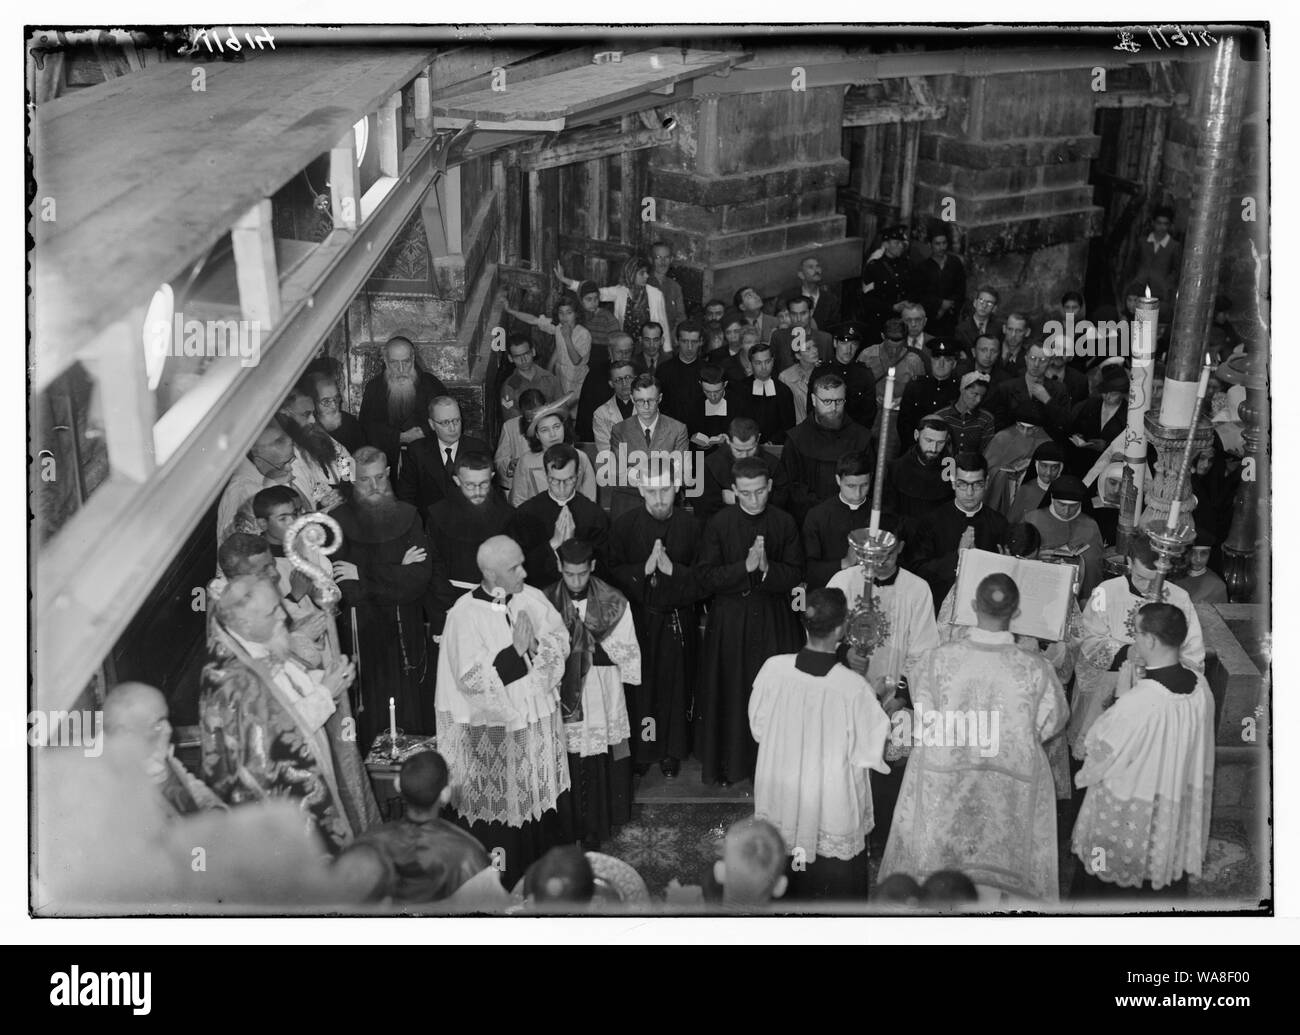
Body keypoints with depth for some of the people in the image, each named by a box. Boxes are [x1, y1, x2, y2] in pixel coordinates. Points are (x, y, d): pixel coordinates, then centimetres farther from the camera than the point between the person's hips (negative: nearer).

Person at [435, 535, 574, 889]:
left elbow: (562, 642, 1)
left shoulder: (532, 598, -2)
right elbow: (470, 678, -21)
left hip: (539, 720, 5)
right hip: (493, 730, -4)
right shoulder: (464, 614, -16)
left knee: (543, 793, 14)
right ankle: (501, 880, 24)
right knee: (501, 804, 7)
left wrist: (535, 643, -18)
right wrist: (516, 651, -22)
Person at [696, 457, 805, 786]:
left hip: (774, 619, 1)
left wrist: (767, 568, -20)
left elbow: (796, 575, -2)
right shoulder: (718, 524, -7)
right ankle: (727, 763, 20)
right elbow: (706, 577, -10)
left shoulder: (784, 523, -2)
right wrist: (746, 567, -21)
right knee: (730, 691, 7)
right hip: (730, 620, -1)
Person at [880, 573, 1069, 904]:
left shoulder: (939, 658, -20)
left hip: (943, 780, 0)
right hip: (1007, 788, 0)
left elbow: (926, 720, -7)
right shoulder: (1035, 669, -20)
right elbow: (1051, 722, -5)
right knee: (993, 868, 19)